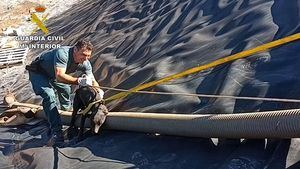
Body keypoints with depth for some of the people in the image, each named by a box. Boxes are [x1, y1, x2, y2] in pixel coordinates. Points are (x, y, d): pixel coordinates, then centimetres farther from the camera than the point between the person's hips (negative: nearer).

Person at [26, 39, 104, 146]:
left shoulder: (85, 63, -19)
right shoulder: (63, 53, -40)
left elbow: (92, 80, -14)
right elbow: (59, 76, -50)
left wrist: (99, 90, -35)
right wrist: (79, 81, -60)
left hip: (53, 74, 8)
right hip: (38, 72, -8)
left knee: (66, 89, 24)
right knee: (49, 96, -26)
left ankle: (66, 112, 55)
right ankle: (56, 131, -26)